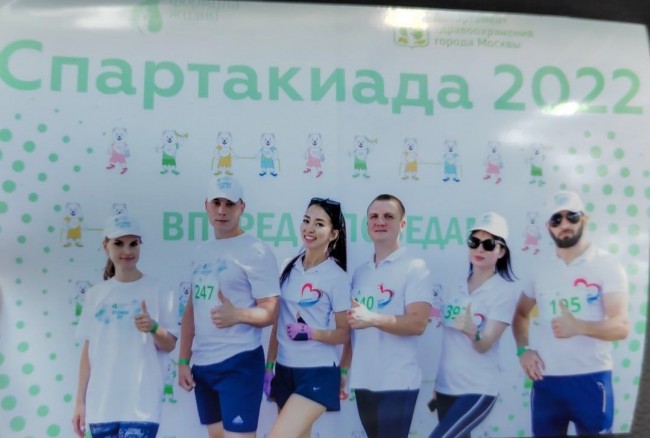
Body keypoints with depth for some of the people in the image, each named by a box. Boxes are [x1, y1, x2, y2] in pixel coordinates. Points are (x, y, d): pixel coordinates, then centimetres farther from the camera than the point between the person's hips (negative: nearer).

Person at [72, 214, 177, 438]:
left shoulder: (158, 291, -2)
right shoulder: (95, 294, 6)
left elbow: (170, 345, 1)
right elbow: (88, 349, 9)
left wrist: (153, 328, -19)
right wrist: (80, 401, 9)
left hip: (140, 403, -3)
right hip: (101, 403, 3)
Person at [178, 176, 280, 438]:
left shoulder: (256, 251, -10)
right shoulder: (201, 252, 12)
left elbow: (270, 312, -14)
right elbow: (191, 310, 14)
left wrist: (237, 315, -33)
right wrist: (183, 361, 10)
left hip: (239, 363, -7)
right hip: (202, 365, 7)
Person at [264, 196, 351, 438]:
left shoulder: (337, 277, -11)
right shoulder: (289, 267, 4)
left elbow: (344, 334, -6)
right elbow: (277, 321, 10)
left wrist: (310, 333, -22)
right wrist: (269, 366, 10)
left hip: (318, 373, -6)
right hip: (285, 370, 6)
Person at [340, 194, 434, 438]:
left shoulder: (415, 267, -7)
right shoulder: (360, 273, 12)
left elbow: (417, 323, -17)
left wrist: (373, 319, -29)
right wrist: (342, 370, 10)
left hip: (397, 383, -6)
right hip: (363, 381, 6)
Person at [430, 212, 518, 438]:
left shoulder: (504, 291, -10)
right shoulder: (453, 286, 5)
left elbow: (484, 346, -17)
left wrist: (472, 331, -38)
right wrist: (437, 383, 12)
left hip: (478, 390, -5)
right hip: (446, 387, 5)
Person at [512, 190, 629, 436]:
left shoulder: (607, 265, -4)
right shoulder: (541, 269, 7)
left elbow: (621, 327, -13)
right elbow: (521, 314, 20)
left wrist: (579, 326, -32)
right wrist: (523, 349, 3)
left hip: (591, 379, -3)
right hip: (545, 380, 4)